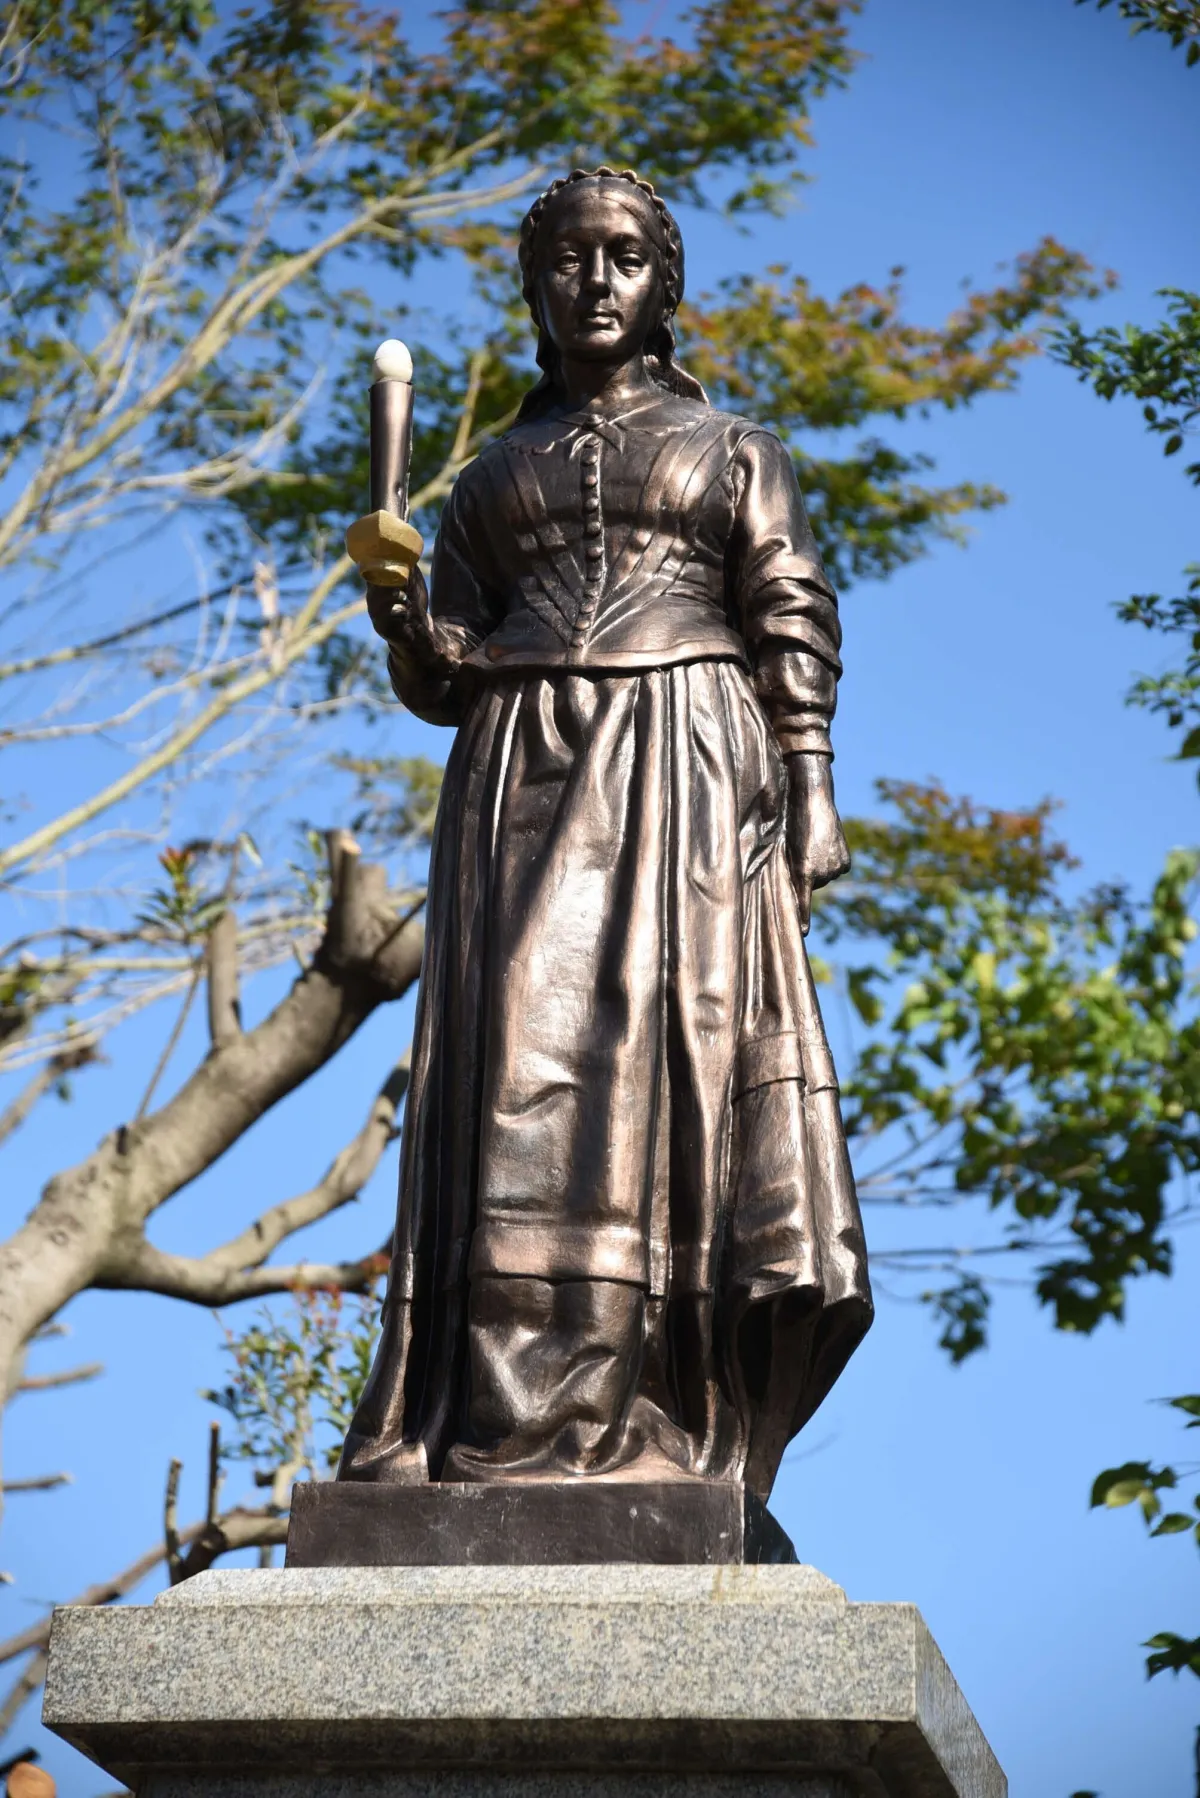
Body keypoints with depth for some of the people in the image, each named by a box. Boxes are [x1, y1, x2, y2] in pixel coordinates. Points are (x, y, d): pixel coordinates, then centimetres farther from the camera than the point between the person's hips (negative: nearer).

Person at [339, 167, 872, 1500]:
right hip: (529, 781, 2)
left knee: (677, 1056, -13)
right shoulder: (495, 477, 23)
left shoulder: (734, 451, 17)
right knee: (525, 1066, -12)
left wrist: (810, 790, -7)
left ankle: (656, 1437, -18)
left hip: (687, 775, -2)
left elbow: (794, 632, 7)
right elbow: (448, 676, 18)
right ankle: (514, 1429, -18)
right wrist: (408, 624, -4)